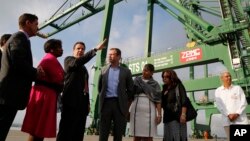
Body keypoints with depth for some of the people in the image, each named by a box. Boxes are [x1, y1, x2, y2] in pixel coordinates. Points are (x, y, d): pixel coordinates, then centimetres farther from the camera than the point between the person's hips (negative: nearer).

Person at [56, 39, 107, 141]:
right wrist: (95, 49, -20)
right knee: (66, 131, -9)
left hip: (82, 103, 7)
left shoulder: (84, 68, 26)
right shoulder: (68, 59, 7)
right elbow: (77, 62, -17)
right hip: (72, 100, -7)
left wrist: (88, 102, 15)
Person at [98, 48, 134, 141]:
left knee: (118, 133, 5)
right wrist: (102, 97, 13)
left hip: (119, 104, -1)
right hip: (106, 102, 2)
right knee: (103, 132, 4)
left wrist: (126, 102, 3)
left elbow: (130, 89, 5)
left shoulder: (126, 71, 4)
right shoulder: (104, 70, 10)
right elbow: (100, 86, 17)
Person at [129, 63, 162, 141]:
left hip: (148, 111, -1)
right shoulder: (136, 80, 11)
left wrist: (159, 114, -9)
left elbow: (158, 100, 0)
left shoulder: (155, 84, 7)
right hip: (136, 110, 1)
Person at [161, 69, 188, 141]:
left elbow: (184, 101, -9)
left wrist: (183, 114, -18)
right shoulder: (165, 89, 17)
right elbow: (162, 103, 18)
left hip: (177, 116, -6)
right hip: (167, 117, 6)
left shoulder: (178, 86, 1)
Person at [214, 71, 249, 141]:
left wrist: (237, 114, -10)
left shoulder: (238, 88, 11)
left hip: (241, 119, 1)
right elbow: (219, 105, -1)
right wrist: (228, 115, -13)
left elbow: (244, 102, 3)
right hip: (227, 120, -1)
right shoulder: (218, 91, 8)